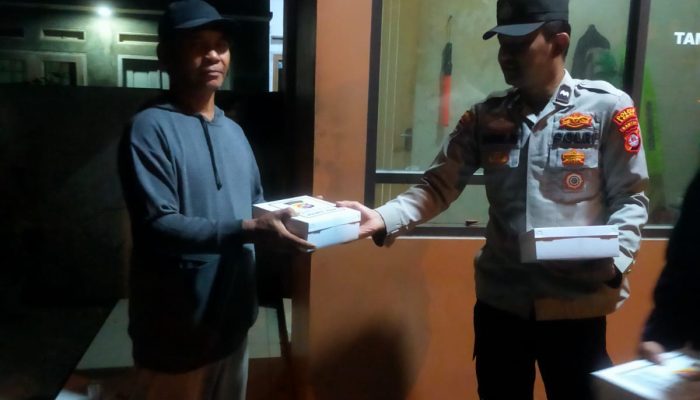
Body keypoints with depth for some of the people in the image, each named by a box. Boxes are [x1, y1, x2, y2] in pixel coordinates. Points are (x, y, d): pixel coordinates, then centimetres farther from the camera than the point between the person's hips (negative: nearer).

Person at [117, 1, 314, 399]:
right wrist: (250, 231, -30)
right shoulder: (150, 128, -14)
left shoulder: (234, 131, 11)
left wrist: (284, 216, -3)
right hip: (176, 331, -7)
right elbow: (157, 227, -23)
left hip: (232, 319, 7)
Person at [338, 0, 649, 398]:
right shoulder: (484, 117, 3)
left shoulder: (608, 107, -4)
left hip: (577, 303, -2)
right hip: (500, 299, 3)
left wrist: (615, 259, -18)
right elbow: (439, 185, -3)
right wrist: (385, 219, -20)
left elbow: (629, 197, -1)